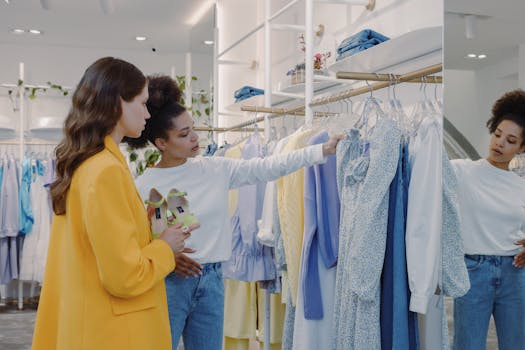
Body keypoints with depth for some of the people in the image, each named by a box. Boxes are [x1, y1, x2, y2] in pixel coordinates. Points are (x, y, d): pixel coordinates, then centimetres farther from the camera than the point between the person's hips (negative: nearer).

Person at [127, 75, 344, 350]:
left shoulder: (215, 169, 2)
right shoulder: (143, 187, -8)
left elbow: (265, 168, 0)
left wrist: (322, 150, -4)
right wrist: (167, 258, -23)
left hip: (211, 280, 4)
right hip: (168, 283, -4)